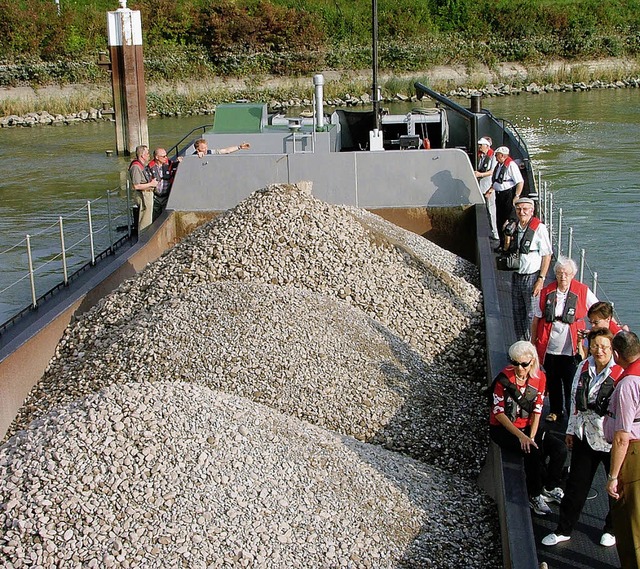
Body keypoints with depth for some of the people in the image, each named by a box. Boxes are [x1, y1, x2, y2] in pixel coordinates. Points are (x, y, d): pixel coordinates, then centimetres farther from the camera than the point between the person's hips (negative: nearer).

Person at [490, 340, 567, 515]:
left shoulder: (539, 377, -5)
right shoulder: (504, 378, -18)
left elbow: (537, 410, -2)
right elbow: (498, 412, -18)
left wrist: (531, 436, -15)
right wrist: (521, 436, -25)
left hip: (527, 427, 5)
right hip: (502, 429, -5)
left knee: (560, 449, -12)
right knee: (533, 452, -29)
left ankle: (551, 486, 14)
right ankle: (535, 497, -10)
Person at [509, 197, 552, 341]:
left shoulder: (539, 228, -13)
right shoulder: (514, 227, 7)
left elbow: (547, 255, -12)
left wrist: (541, 280, -16)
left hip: (532, 277, -6)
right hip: (516, 276, 6)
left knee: (532, 316, -1)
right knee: (517, 313, 13)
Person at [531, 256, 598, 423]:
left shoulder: (583, 292, -6)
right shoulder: (546, 292, -2)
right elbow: (536, 320, 6)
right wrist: (533, 343, 8)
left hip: (571, 349, -2)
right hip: (549, 347, 2)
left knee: (571, 383, 1)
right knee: (553, 382, 16)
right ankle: (555, 411, 36)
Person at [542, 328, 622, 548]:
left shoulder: (621, 373, -18)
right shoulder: (583, 367, 1)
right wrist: (571, 430, 14)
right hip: (585, 436, 5)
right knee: (575, 485, 13)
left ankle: (612, 529, 37)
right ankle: (564, 529, 27)